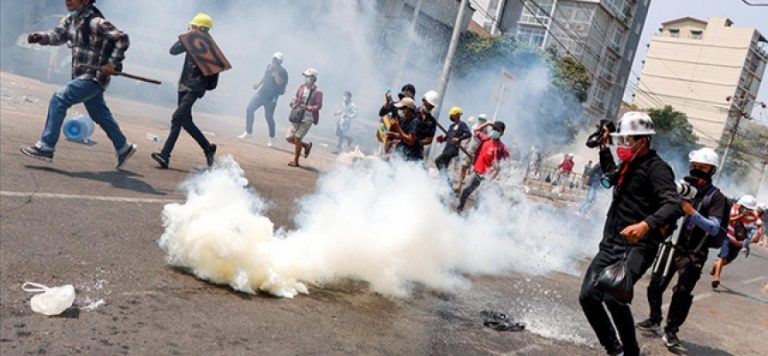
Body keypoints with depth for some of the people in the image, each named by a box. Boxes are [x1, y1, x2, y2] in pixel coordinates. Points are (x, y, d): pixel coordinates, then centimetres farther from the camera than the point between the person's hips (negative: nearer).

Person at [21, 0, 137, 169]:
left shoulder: (96, 22, -19)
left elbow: (122, 39, -21)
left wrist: (112, 63, -21)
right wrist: (41, 37, -13)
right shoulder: (72, 19, 7)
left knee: (59, 100, -15)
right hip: (82, 76, 9)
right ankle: (123, 148, 33)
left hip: (93, 77, -9)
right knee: (100, 115, 18)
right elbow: (58, 35, 8)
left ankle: (46, 147, -10)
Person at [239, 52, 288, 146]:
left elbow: (279, 82, -29)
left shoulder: (282, 71, -13)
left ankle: (271, 138, 19)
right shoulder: (269, 66, 6)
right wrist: (258, 84, 14)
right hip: (261, 92, 6)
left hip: (271, 98, -6)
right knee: (249, 109, -2)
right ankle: (248, 132, 8)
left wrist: (276, 71, -27)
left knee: (269, 117, 0)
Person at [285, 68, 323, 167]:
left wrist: (308, 108, -27)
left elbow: (319, 106, -12)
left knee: (297, 137, -12)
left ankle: (295, 161, 5)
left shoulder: (317, 92, -12)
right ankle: (306, 145, 29)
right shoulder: (301, 87, 5)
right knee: (289, 138, 4)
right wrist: (293, 103, -4)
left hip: (308, 118, -6)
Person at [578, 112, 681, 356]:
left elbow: (673, 206, -25)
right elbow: (611, 175, 42)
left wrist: (646, 224, -42)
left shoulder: (656, 168, -11)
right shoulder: (628, 165, 17)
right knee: (588, 297, -1)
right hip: (610, 245, 9)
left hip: (637, 247, -8)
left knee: (613, 297, -25)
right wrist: (604, 148, 31)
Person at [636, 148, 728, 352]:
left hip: (693, 253, -4)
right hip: (672, 245, 4)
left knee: (682, 293, -8)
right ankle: (654, 320, 32)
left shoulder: (715, 196, -9)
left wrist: (692, 212, -30)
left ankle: (671, 332, 7)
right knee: (656, 285, 10)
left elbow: (714, 228, -18)